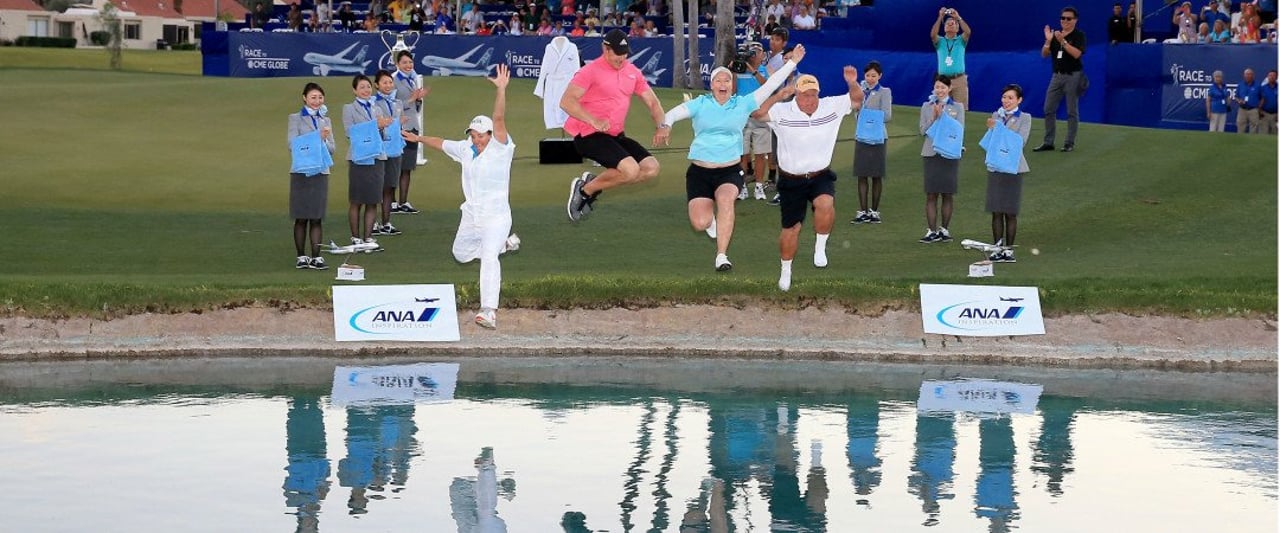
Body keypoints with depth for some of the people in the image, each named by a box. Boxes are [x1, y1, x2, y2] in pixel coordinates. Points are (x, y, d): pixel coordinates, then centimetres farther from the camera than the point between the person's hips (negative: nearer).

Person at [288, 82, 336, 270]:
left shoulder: (325, 120, 14)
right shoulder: (296, 119, 3)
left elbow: (332, 148, 9)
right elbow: (292, 144, -9)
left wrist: (324, 140, -13)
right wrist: (318, 138, -18)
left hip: (321, 172, 3)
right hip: (302, 172, -3)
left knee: (317, 217, 2)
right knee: (301, 218, 2)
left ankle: (316, 257, 3)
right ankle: (301, 257, 8)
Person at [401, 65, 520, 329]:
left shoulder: (500, 148, -12)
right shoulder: (466, 149, 5)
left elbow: (499, 120, -27)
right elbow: (442, 144, 23)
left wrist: (501, 90, -39)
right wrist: (419, 138, 37)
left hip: (496, 216, -8)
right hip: (470, 216, 8)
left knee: (488, 257, -25)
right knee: (461, 254, 23)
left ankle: (489, 310, -33)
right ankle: (504, 244, 40)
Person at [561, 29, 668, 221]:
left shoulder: (632, 72, 11)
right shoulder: (591, 71, -11)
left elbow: (652, 101, 18)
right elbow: (566, 101, -19)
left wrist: (662, 125, -2)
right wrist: (594, 121, -31)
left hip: (616, 135, 8)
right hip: (589, 134, -8)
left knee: (651, 167, -5)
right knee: (631, 170, -26)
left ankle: (593, 185, 7)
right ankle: (584, 189, -3)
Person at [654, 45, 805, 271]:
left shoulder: (743, 104, 4)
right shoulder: (700, 104, 2)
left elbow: (770, 85, 2)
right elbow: (674, 113, -10)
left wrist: (793, 62, -2)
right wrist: (665, 125, -34)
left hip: (730, 171, 0)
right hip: (699, 172, 0)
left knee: (725, 199, -34)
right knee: (700, 223, -13)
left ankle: (722, 256, -26)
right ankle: (710, 218, 29)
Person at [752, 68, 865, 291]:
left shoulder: (831, 107, -5)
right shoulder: (782, 112, -14)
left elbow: (856, 99, 1)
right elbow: (758, 112, -26)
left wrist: (852, 83, -21)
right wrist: (778, 96, -39)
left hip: (821, 176, 1)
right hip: (791, 180, -1)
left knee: (825, 204, -32)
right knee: (791, 228, 8)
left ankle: (820, 247, -7)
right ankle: (786, 270, 33)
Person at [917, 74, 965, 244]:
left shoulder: (958, 107, 4)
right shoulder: (927, 107, 6)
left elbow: (959, 130, -6)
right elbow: (923, 130, 1)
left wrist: (942, 116, -14)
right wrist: (933, 117, -13)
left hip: (950, 153, 0)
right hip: (931, 153, 0)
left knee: (948, 194, 5)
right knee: (931, 195, -1)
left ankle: (944, 229, 16)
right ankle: (932, 231, 2)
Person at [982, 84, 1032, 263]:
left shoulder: (1025, 118, -2)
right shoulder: (996, 116, 9)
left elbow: (1021, 141, -14)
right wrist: (991, 128, -15)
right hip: (995, 166, 3)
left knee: (1010, 213, 2)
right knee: (996, 212, 4)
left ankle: (1008, 249, 9)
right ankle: (997, 248, 10)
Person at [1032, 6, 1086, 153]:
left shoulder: (1079, 35, -5)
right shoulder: (1055, 35, 10)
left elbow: (1076, 54, -19)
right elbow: (1044, 54, 6)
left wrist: (1063, 41, -26)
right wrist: (1048, 41, -11)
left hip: (1072, 76, -6)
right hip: (1057, 76, 6)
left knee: (1072, 112, 0)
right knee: (1048, 110, 4)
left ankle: (1070, 144, 5)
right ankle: (1048, 143, 10)